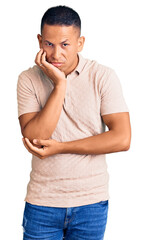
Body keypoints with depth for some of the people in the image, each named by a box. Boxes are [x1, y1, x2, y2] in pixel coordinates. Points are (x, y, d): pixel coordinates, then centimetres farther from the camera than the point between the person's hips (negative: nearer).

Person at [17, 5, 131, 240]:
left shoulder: (104, 77, -7)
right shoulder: (28, 79, -4)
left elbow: (122, 139, -13)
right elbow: (33, 139, -15)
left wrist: (60, 147, -14)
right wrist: (59, 85, -19)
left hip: (91, 201, 0)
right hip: (42, 202, 0)